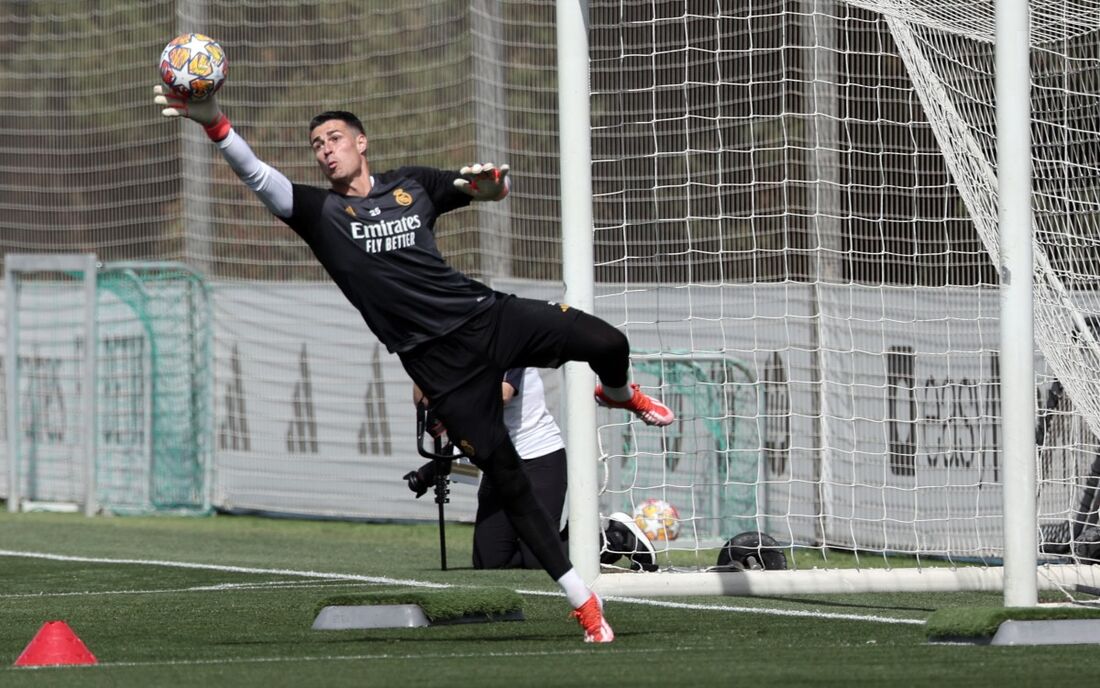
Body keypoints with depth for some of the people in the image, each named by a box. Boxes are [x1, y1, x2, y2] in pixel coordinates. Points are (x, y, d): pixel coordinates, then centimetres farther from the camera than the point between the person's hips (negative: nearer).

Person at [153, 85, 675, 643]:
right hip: (437, 359, -2)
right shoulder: (320, 212, 4)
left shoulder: (411, 184, 12)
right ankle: (583, 601, 2)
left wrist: (490, 180, -4)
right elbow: (257, 176, -11)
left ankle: (618, 393, 22)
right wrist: (214, 123, -27)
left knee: (607, 344, -17)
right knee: (506, 478, -6)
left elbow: (495, 192, 21)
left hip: (486, 314, 2)